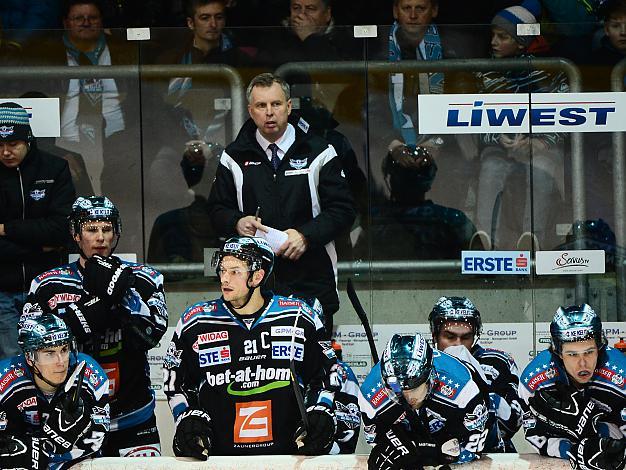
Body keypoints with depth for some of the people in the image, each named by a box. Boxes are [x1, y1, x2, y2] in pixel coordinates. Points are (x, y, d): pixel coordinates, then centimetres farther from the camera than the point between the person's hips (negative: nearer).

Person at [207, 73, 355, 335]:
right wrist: (237, 222, -9)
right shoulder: (234, 158, 9)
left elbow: (342, 210, 0)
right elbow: (217, 210, 13)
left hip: (310, 281, -1)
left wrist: (306, 235, -15)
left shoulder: (318, 153, 4)